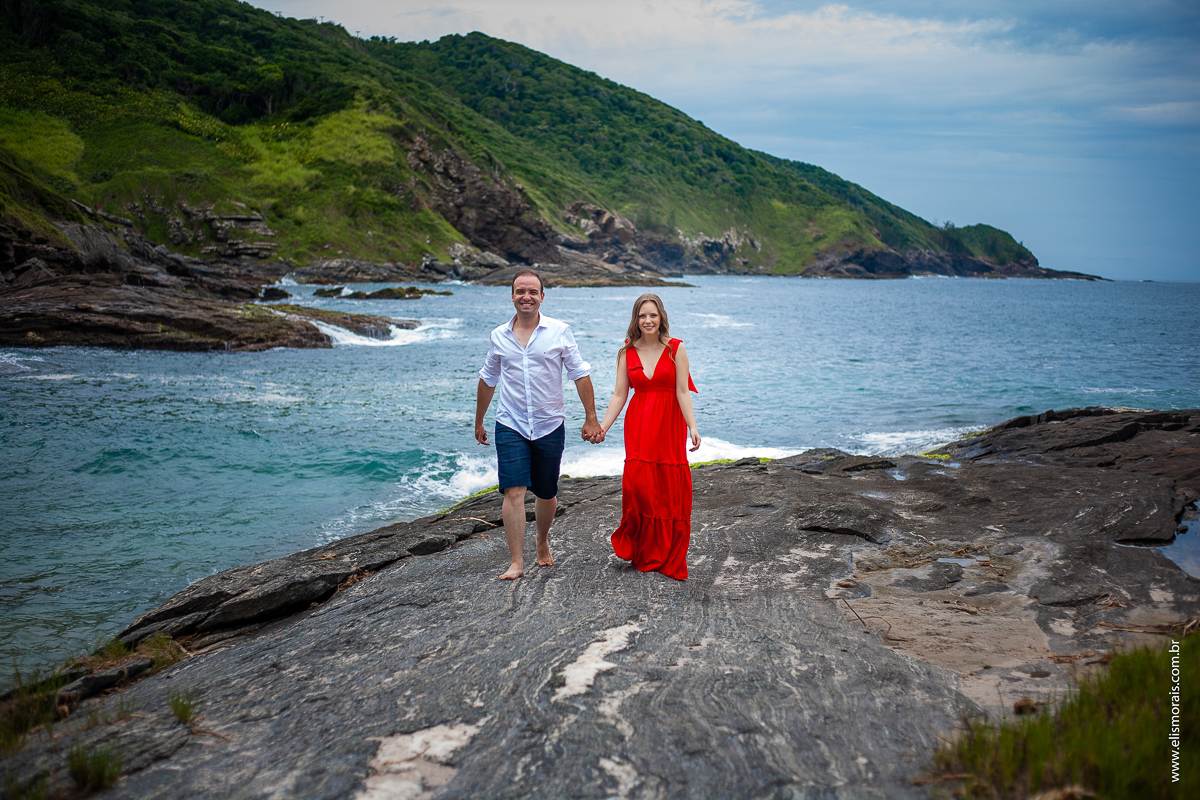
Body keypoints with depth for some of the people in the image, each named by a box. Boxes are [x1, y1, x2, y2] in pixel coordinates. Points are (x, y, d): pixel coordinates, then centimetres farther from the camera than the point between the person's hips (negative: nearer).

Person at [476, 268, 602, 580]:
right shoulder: (499, 336, 4)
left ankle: (542, 541, 38)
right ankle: (517, 563, -7)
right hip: (511, 426, 0)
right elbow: (488, 380, 16)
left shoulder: (560, 332, -2)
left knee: (546, 494, 11)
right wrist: (479, 422, 21)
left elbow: (580, 374, 1)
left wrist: (591, 417, -3)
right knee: (514, 491, -11)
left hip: (550, 426, 0)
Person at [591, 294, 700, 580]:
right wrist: (602, 427, -2)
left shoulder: (676, 349, 1)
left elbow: (682, 392, -4)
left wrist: (692, 426, -14)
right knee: (637, 483, -11)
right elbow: (619, 395, 7)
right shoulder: (627, 353, 7)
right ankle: (642, 553, 8)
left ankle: (669, 559, 11)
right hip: (639, 425, 1)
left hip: (670, 426, -1)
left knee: (671, 489, -4)